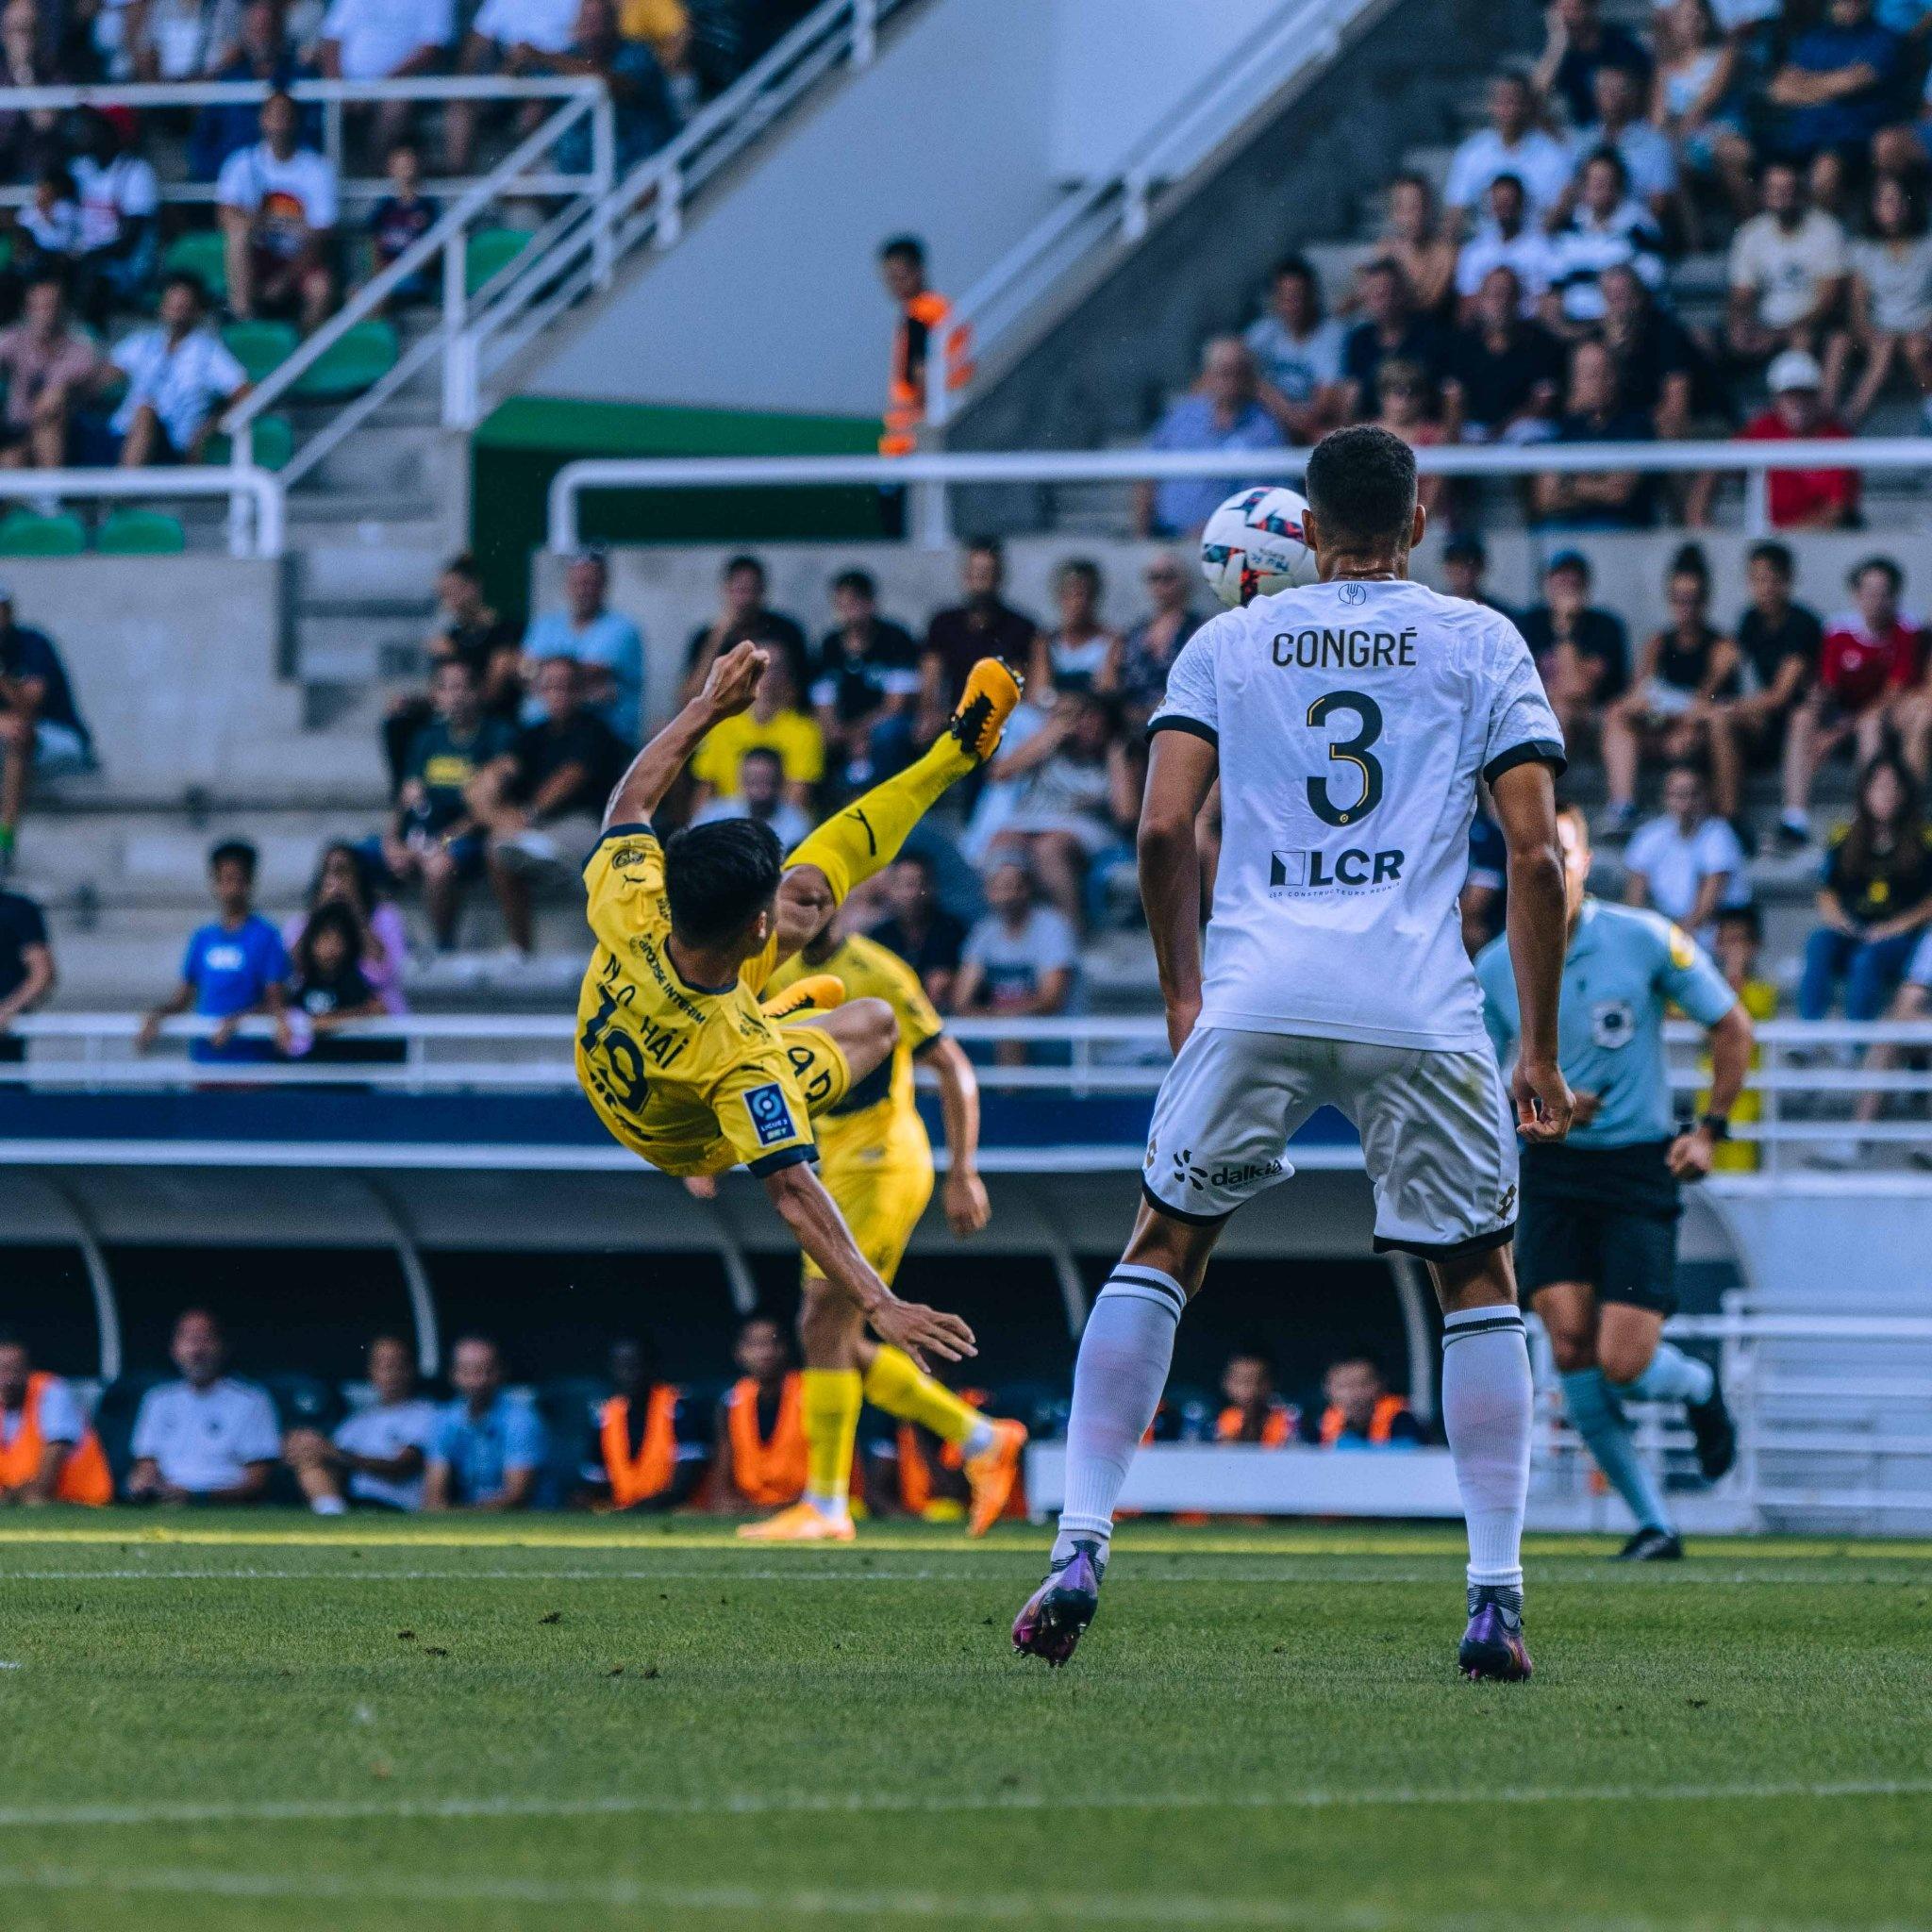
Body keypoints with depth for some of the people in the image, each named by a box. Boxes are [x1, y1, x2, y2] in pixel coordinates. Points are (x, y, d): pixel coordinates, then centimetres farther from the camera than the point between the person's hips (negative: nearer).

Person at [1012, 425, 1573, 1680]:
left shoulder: (1229, 643, 15)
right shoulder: (1480, 643, 11)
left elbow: (1165, 829, 4)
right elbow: (1537, 851, 4)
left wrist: (1183, 994, 16)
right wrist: (1541, 1049, 9)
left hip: (1254, 996, 1)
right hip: (1423, 1007, -1)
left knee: (1163, 1249, 16)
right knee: (1480, 1280, 13)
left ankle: (1081, 1549, 5)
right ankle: (1496, 1597, 4)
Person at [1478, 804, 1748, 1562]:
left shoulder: (1645, 939, -8)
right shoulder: (1495, 970, -2)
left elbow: (1732, 1028, 4)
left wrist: (1710, 1130, 0)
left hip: (1640, 1167, -2)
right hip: (1552, 1166, 2)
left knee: (1624, 1365, -11)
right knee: (1571, 1347, -13)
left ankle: (1699, 1388, 28)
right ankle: (1653, 1522, 1)